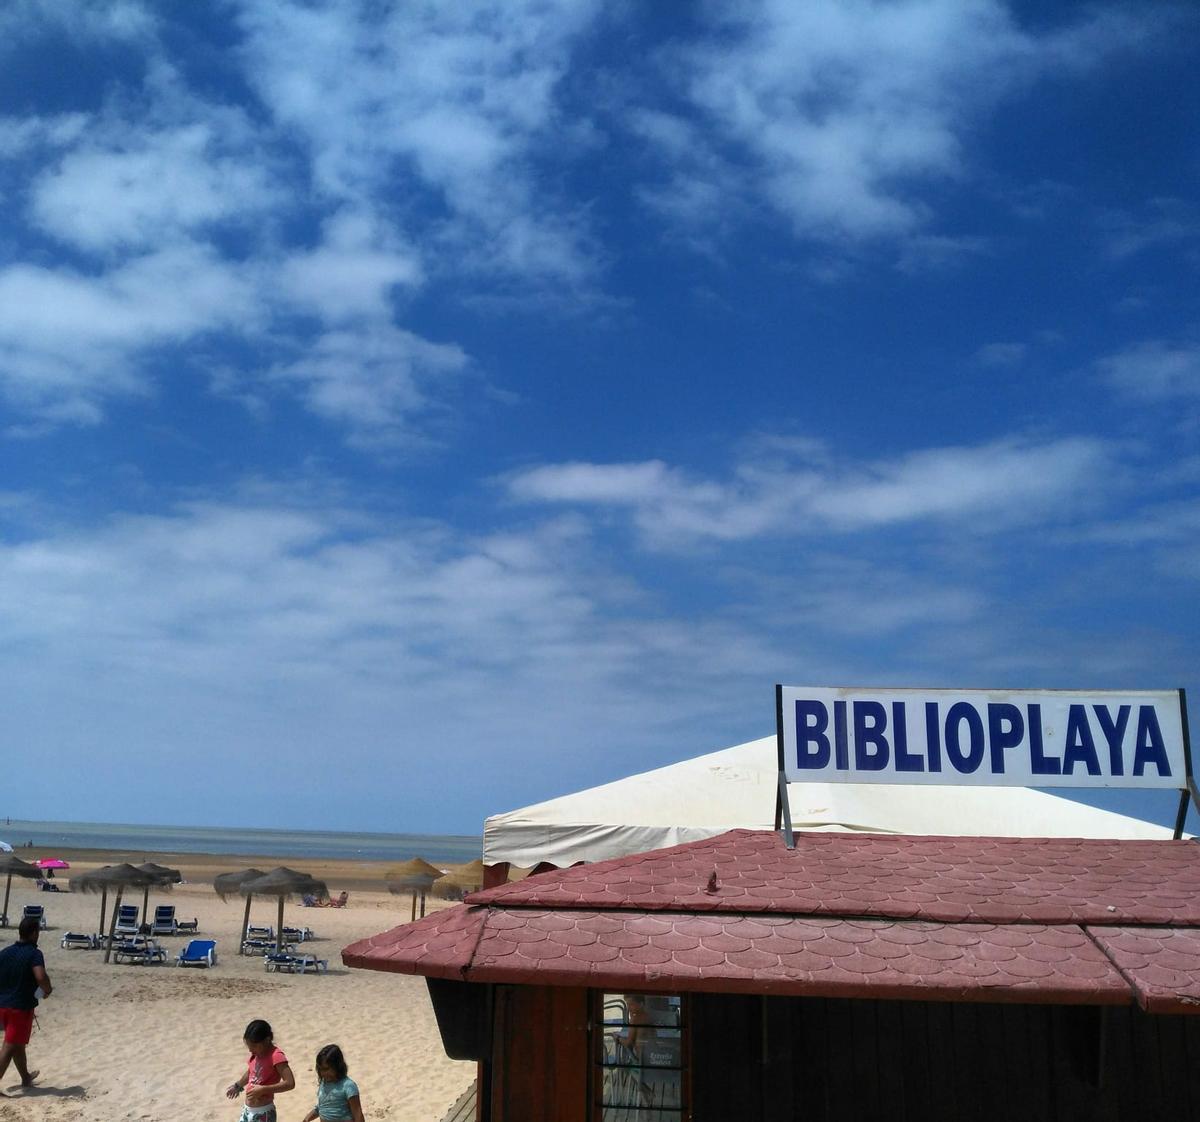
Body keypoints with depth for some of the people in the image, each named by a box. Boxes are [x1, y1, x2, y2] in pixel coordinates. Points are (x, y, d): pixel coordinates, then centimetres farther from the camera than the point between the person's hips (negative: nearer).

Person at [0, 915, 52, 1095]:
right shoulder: (34, 954, -16)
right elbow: (41, 977, -30)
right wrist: (47, 990, -10)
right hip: (22, 1007, -7)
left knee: (18, 1044, 22)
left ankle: (26, 1077, 38)